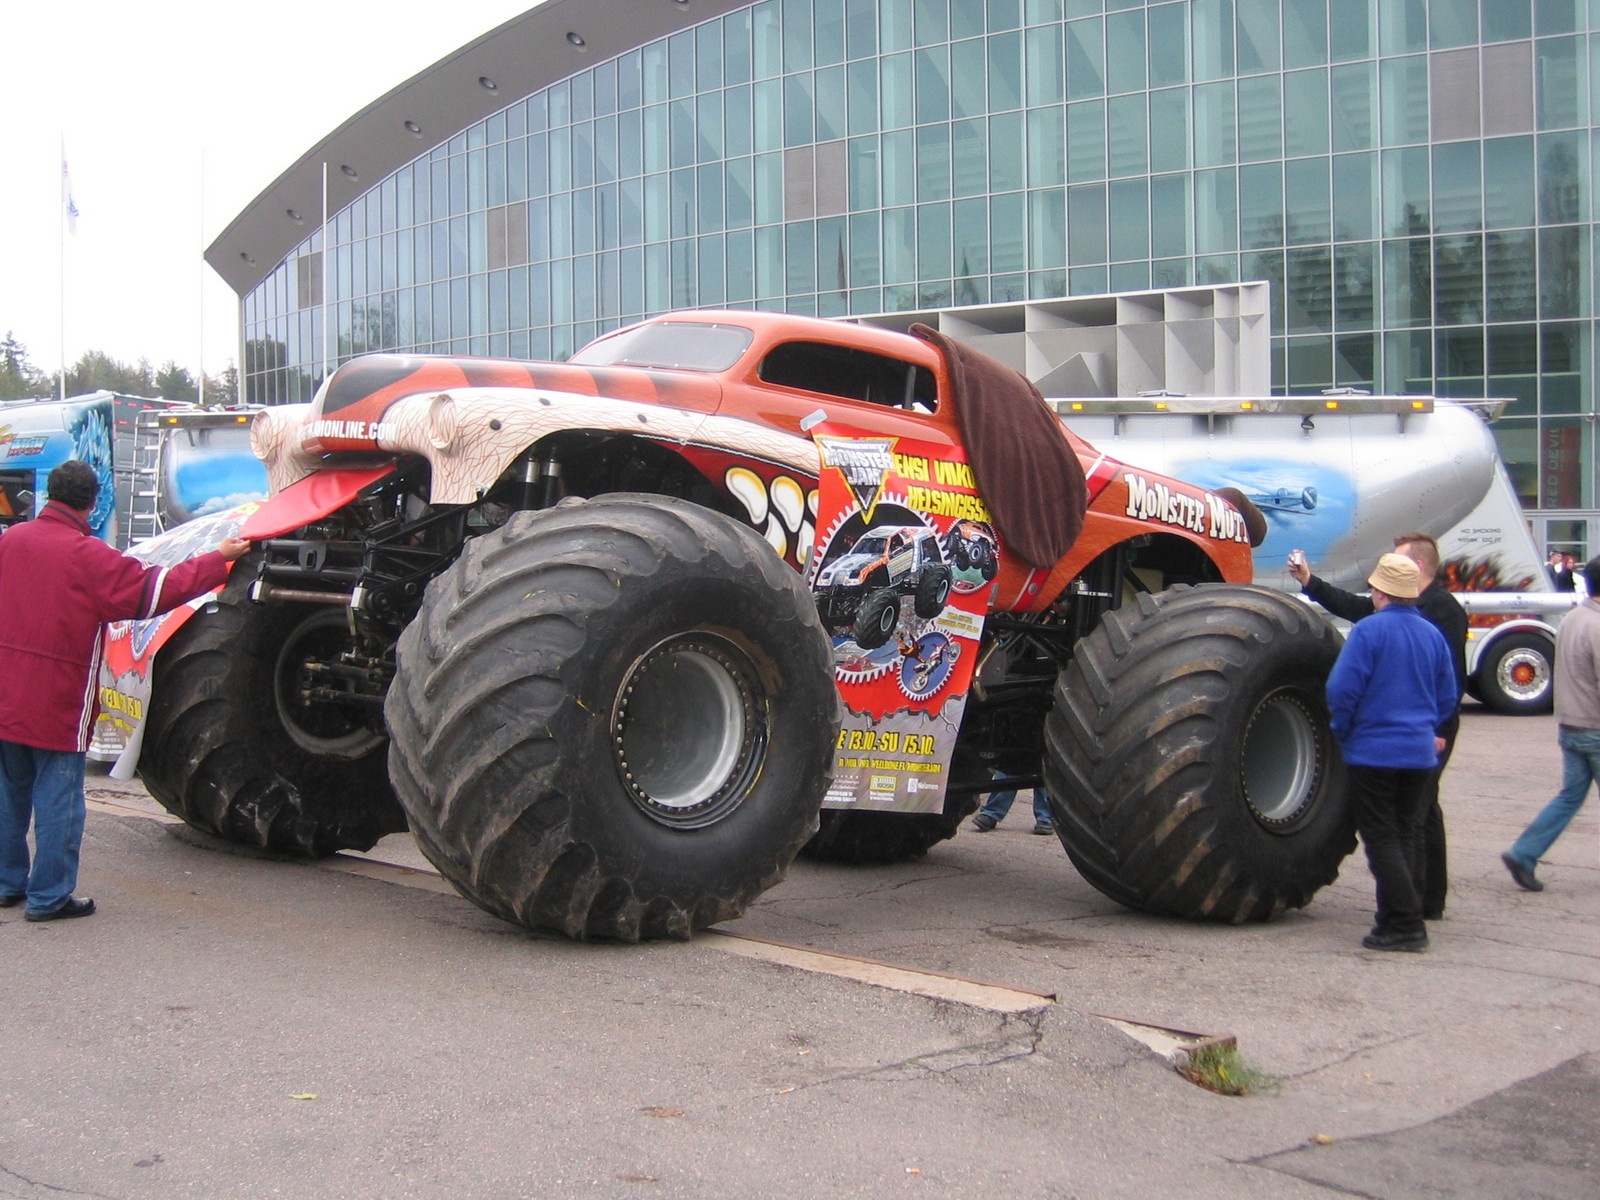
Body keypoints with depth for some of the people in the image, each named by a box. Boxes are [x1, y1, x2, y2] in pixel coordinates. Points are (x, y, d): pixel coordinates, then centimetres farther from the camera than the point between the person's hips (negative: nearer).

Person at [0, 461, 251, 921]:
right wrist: (218, 559, -5)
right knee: (57, 800, 3)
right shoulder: (88, 556, -15)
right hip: (57, 705, -6)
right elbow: (155, 590, -13)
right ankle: (48, 896, 7)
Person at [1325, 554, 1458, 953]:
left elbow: (1342, 689, -17)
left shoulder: (1368, 630, -14)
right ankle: (1407, 921, 21)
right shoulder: (1432, 635, 6)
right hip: (1420, 752, 6)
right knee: (1408, 834, 15)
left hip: (1373, 751, -6)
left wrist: (1343, 732, -1)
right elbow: (1447, 697, 13)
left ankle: (1403, 924, -5)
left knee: (1382, 837, 0)